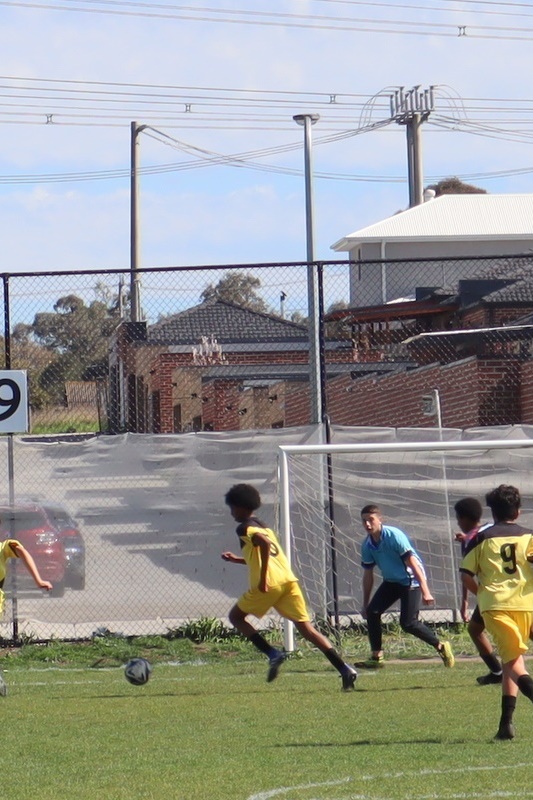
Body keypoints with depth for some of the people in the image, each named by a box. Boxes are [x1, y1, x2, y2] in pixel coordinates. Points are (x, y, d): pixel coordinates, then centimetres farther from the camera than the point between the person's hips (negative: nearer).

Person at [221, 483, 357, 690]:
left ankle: (272, 653, -3)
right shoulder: (263, 526, 26)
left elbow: (265, 544, -20)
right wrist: (237, 559, 41)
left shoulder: (244, 528, 0)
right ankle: (345, 669, -13)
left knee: (236, 616, 14)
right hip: (288, 580, 7)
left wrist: (263, 579, -20)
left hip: (269, 584, -7)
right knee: (306, 628, 2)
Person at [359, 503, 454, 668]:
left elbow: (412, 562, -26)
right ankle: (376, 657, 0)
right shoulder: (367, 545, -4)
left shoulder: (394, 536, -24)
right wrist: (365, 604, 10)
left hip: (410, 579, -7)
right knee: (372, 612, -10)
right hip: (391, 581, 7)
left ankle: (441, 647, 5)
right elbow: (368, 575, 7)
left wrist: (425, 591, -31)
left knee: (408, 623, -14)